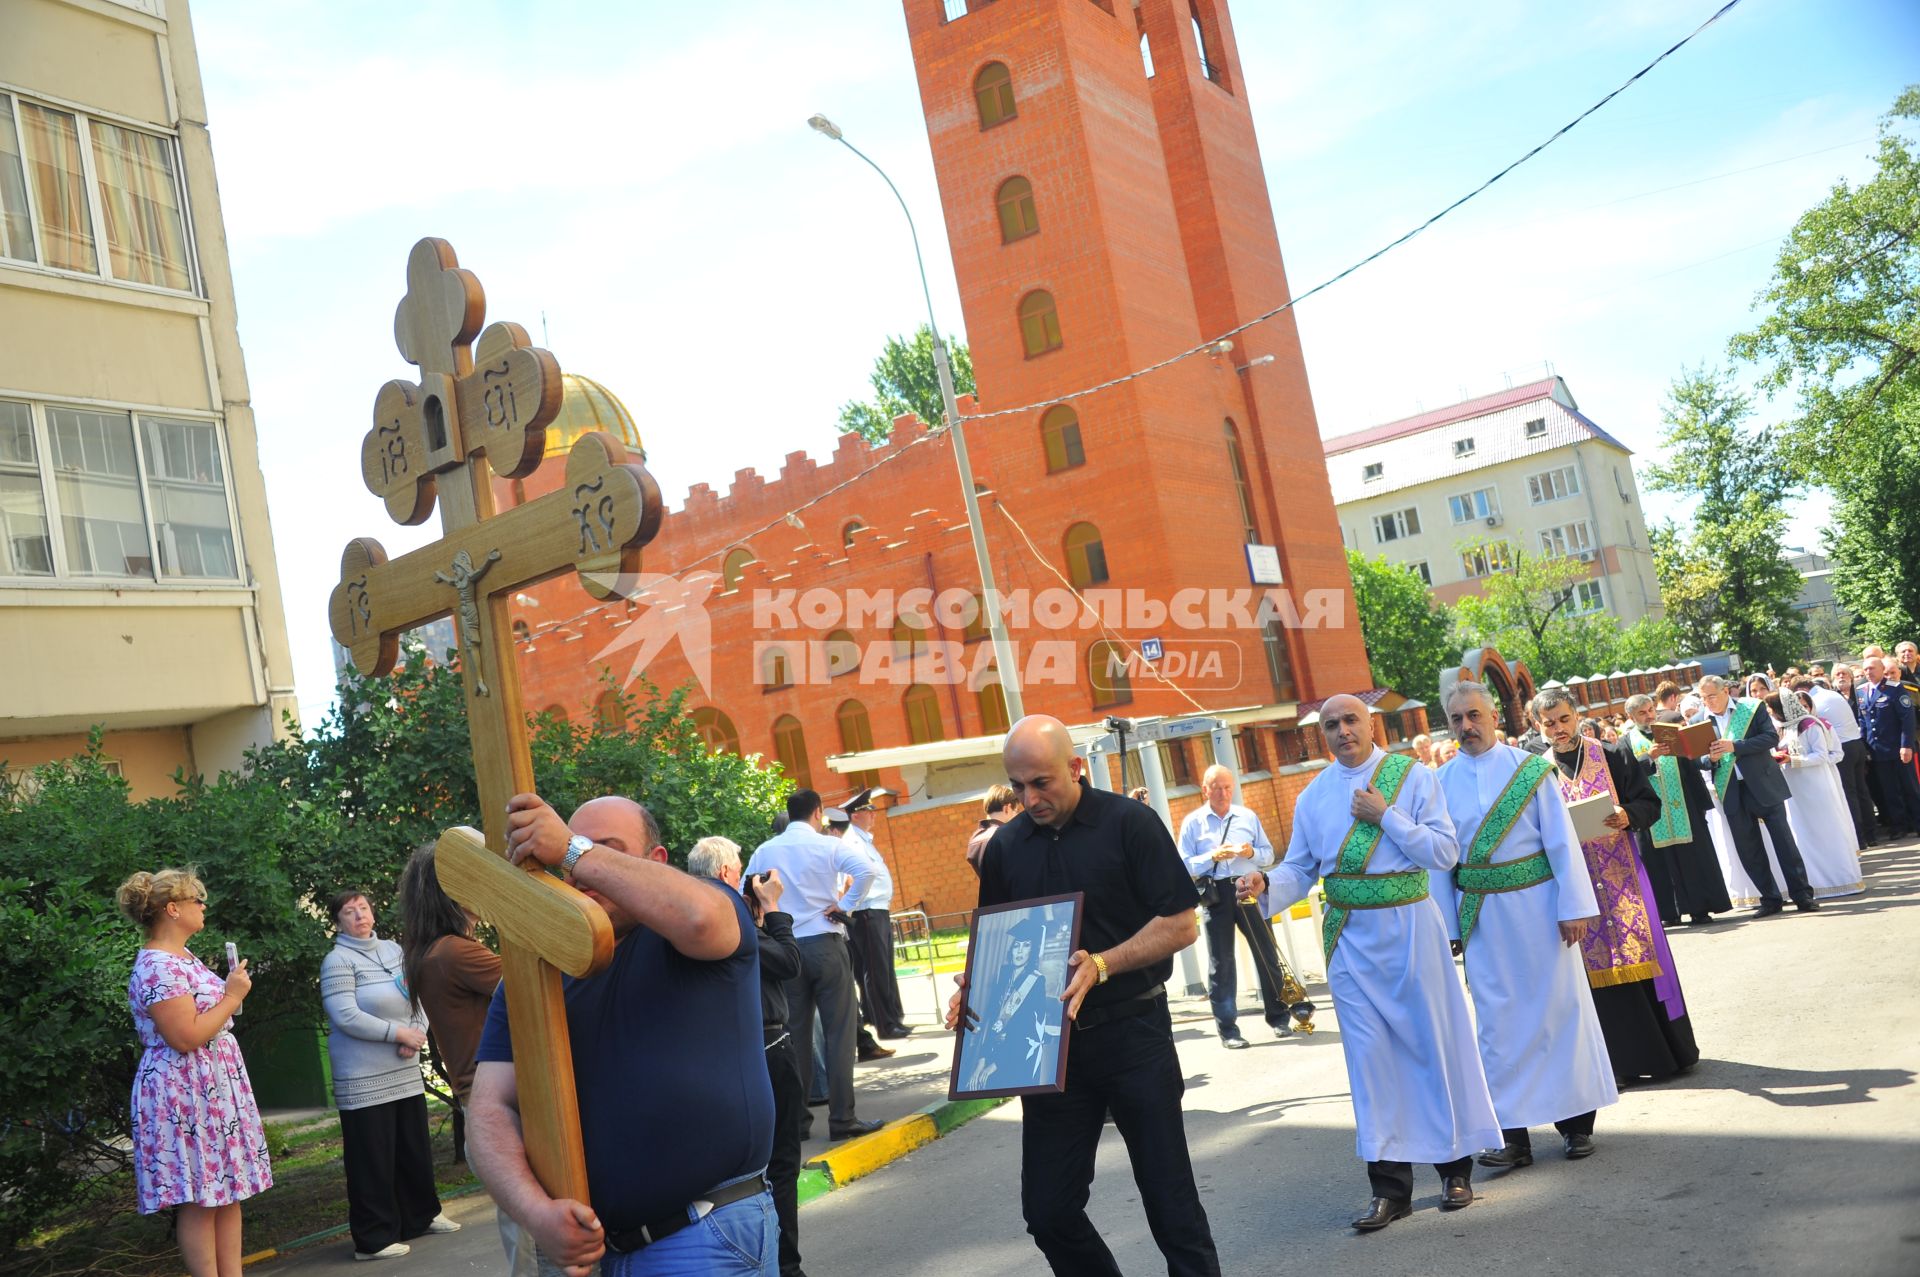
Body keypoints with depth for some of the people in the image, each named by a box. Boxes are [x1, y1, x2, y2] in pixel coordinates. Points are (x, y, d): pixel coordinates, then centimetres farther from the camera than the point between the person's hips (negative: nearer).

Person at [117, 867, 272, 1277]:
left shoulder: (185, 959, 14)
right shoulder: (157, 967, -18)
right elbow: (186, 1037, -23)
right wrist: (232, 997, -16)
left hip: (216, 1089, 10)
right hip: (185, 1096, -10)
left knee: (227, 1190, 10)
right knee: (199, 1199, -4)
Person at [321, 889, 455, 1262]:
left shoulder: (394, 950, 11)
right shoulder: (338, 960, -9)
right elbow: (346, 1017, -19)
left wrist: (418, 1035, -8)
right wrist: (400, 1033, -17)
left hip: (405, 1073, 7)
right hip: (364, 1079, -7)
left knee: (415, 1148, 14)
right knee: (372, 1158, -2)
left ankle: (421, 1215, 29)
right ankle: (374, 1239, 7)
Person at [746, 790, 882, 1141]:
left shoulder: (764, 851, 7)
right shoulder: (828, 845, -4)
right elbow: (866, 869, -20)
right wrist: (845, 904, -9)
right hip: (825, 944, -4)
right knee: (839, 1031, 1)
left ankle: (796, 1120, 11)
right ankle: (842, 1119, 0)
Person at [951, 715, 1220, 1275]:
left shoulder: (1129, 823, -8)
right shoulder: (1005, 847, 5)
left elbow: (1180, 925, -10)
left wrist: (1101, 966, -23)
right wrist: (973, 988, -6)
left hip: (1132, 1033, -4)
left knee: (1169, 1197, 5)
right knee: (1048, 1209, 7)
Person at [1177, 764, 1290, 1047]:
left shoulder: (1248, 816, 9)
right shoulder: (1192, 822, 2)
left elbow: (1269, 854, 12)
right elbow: (1184, 865, -3)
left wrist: (1253, 853, -9)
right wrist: (1212, 857, -17)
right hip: (1215, 895, -2)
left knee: (1267, 954, 5)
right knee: (1221, 962, 2)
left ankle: (1278, 1017, 19)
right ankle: (1227, 1028, 7)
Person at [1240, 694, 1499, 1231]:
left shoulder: (1413, 776, -2)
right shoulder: (1314, 796, 6)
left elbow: (1445, 853, -9)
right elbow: (1299, 868, 6)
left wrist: (1386, 815, -15)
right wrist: (1265, 884, -14)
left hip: (1409, 927, -2)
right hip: (1351, 936, 2)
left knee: (1434, 1041, 6)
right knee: (1370, 1053, 3)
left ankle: (1455, 1166, 25)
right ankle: (1390, 1186, 11)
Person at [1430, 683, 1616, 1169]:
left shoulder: (1529, 768, -2)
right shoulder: (1441, 782, 3)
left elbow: (1561, 839, -4)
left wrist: (1574, 906, -9)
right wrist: (1447, 925, 2)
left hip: (1535, 905, -1)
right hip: (1481, 915, 2)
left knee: (1558, 1005, 6)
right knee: (1499, 1019, 4)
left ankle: (1576, 1118, 20)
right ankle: (1513, 1133, 10)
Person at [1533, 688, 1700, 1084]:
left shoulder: (1613, 757, 4)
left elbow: (1650, 803, 2)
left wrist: (1627, 816, -17)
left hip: (1621, 874, 0)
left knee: (1639, 955, 1)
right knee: (1597, 965, 2)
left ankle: (1666, 1048, 13)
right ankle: (1624, 1059, 10)